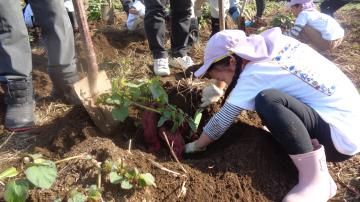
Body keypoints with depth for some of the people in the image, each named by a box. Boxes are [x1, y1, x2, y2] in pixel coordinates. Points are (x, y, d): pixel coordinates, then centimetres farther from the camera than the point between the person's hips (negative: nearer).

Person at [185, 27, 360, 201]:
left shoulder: (254, 74, -19)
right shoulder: (276, 42, 1)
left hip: (341, 137, -9)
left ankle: (316, 179, -18)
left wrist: (193, 147, 3)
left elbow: (222, 120, -12)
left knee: (266, 100, -29)